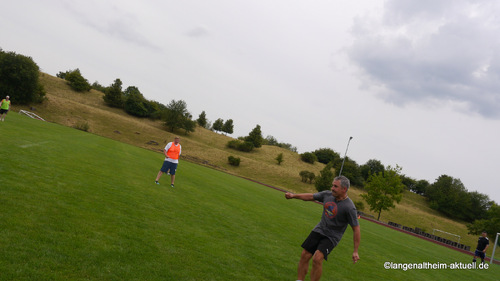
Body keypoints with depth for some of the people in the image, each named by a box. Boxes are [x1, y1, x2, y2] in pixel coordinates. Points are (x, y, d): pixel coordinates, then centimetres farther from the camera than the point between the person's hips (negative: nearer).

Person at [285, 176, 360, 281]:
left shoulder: (350, 208, -20)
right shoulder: (327, 195, -3)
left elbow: (356, 229, -14)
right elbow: (310, 196, 13)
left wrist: (355, 251, -13)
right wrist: (293, 195, 6)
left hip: (331, 237, -6)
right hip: (319, 230, 6)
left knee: (317, 258, -24)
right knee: (304, 256, 2)